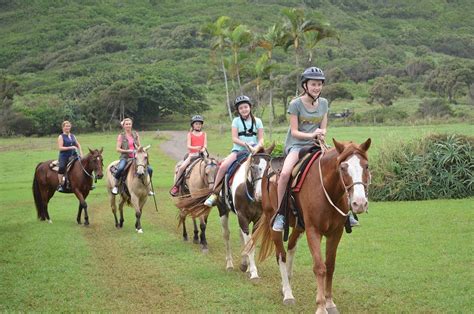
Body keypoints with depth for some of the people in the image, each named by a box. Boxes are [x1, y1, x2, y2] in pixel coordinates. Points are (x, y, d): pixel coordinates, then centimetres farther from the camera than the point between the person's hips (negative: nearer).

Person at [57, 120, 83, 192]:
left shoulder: (73, 136, 17)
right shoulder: (61, 137, 1)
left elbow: (78, 145, 23)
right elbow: (60, 148, -9)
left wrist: (81, 154, 9)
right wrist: (70, 147, -18)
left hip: (73, 156, 5)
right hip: (64, 156, -5)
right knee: (62, 167, -30)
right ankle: (60, 185, -23)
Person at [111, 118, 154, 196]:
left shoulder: (135, 134, 11)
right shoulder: (121, 136, 1)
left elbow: (139, 146, 17)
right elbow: (117, 149, -3)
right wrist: (127, 151, -16)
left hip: (136, 157, 4)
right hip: (125, 157, -4)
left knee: (149, 169, -8)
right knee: (120, 169, -36)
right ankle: (115, 186, -17)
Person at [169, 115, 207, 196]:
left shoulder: (204, 134, 10)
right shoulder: (190, 134, 5)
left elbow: (205, 145, 1)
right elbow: (189, 146, -6)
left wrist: (203, 149, -23)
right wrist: (195, 148, -27)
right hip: (192, 154, -2)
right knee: (181, 167, -20)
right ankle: (175, 186, -7)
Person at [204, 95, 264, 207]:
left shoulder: (257, 121, 8)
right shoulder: (236, 121, 6)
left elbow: (261, 139, 4)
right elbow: (234, 138, -3)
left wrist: (257, 147, -17)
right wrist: (246, 144, -18)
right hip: (238, 150, -1)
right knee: (223, 166, -24)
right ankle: (214, 194, -14)